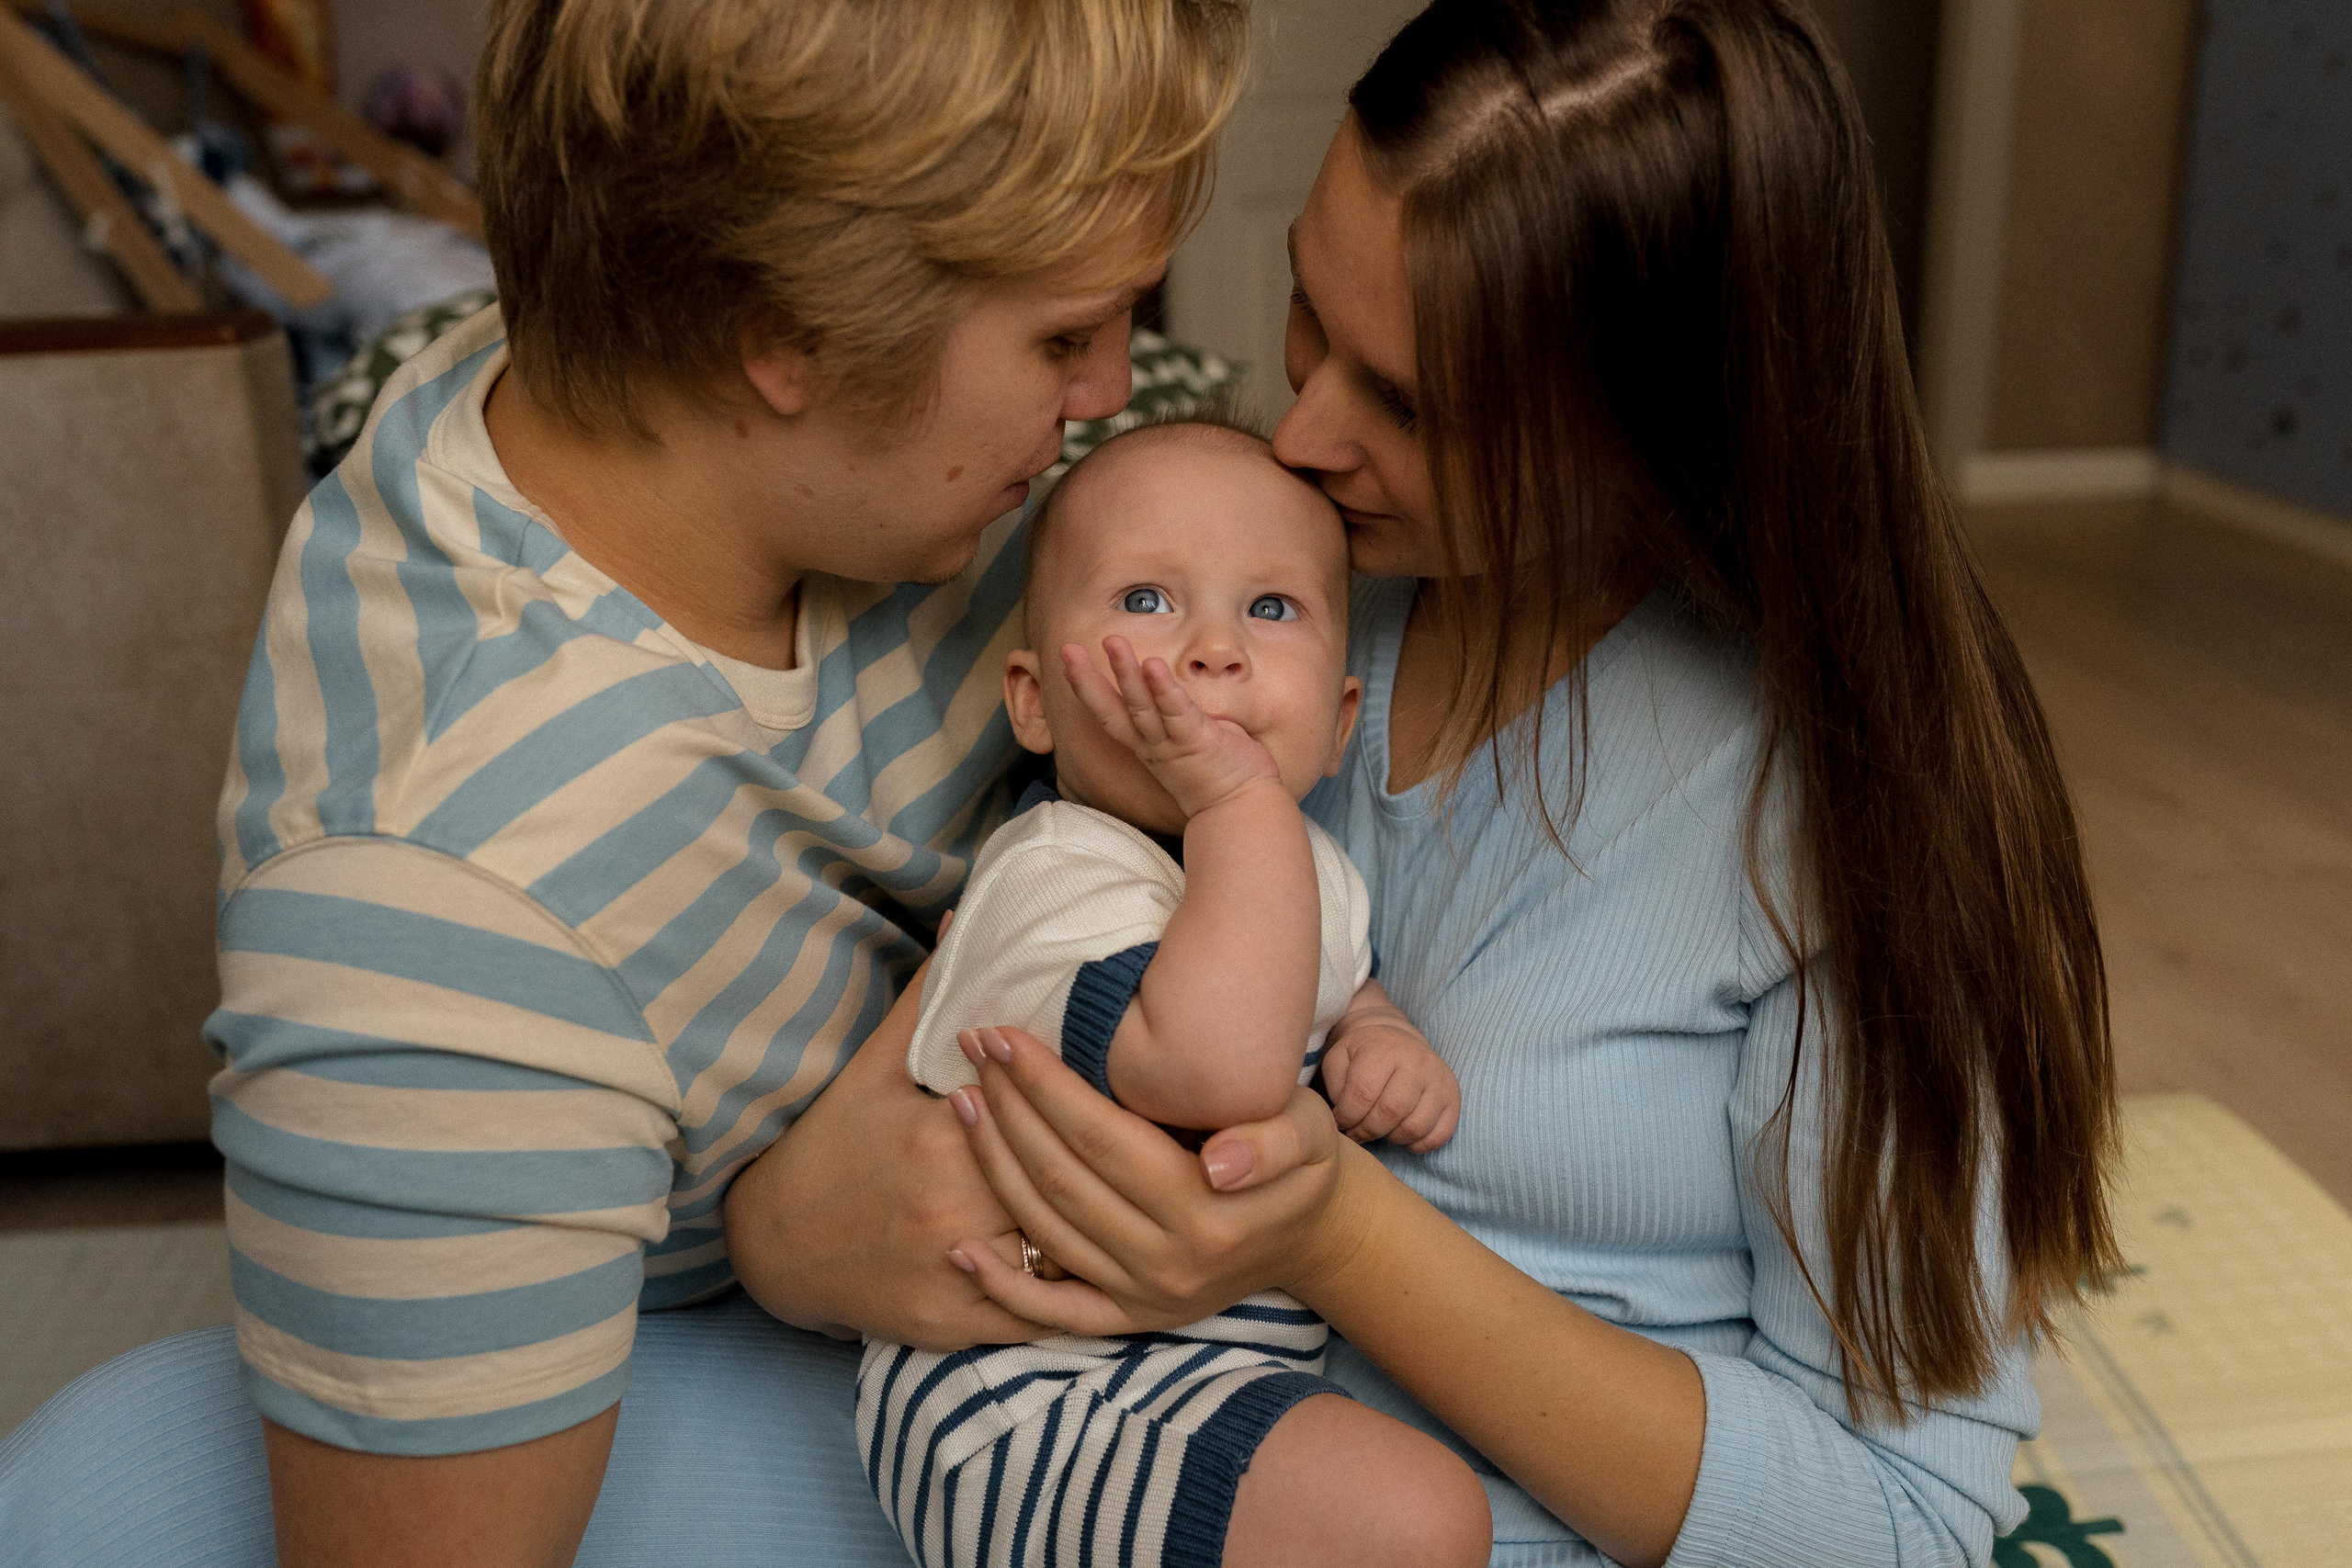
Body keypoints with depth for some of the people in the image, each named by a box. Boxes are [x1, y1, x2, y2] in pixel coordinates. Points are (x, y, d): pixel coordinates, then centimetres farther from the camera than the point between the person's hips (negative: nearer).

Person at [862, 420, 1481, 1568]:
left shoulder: (1299, 863, 3)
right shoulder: (1057, 878, -26)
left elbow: (1336, 994, 24)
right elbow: (1220, 1069, -43)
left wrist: (1378, 1046, 0)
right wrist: (1240, 802, -35)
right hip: (1025, 1416, -9)